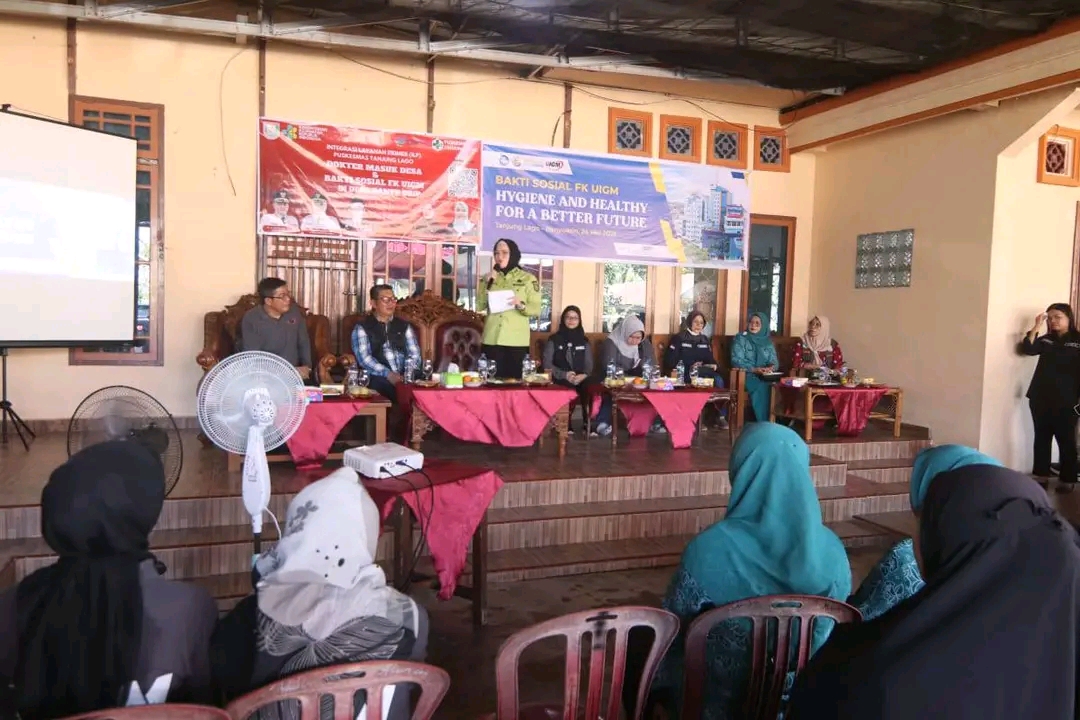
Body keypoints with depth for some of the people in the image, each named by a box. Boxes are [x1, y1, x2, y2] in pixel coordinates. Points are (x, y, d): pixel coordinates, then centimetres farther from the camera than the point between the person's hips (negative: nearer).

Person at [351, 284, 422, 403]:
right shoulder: (362, 328, 7)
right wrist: (388, 374, -20)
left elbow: (414, 354, 11)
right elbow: (364, 358, -6)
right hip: (377, 378, -3)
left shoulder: (404, 326, 20)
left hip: (405, 377, 3)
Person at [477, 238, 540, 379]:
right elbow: (479, 307, 4)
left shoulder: (528, 279, 2)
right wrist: (488, 284, -6)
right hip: (492, 339, 2)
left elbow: (536, 309, -2)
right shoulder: (489, 278, 11)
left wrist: (521, 305, -20)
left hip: (516, 341, -2)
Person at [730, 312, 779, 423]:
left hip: (765, 376, 4)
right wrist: (755, 369, -20)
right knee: (761, 387, -33)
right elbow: (736, 361, -8)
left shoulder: (768, 342, 16)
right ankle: (762, 423, -27)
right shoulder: (740, 339, 2)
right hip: (746, 375, -4)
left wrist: (771, 368, -15)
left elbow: (774, 361, 10)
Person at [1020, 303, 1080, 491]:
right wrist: (1037, 326, -12)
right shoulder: (1045, 339, 10)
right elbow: (1027, 349, -6)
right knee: (1041, 438, 9)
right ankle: (1041, 474, 18)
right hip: (1040, 399, 4)